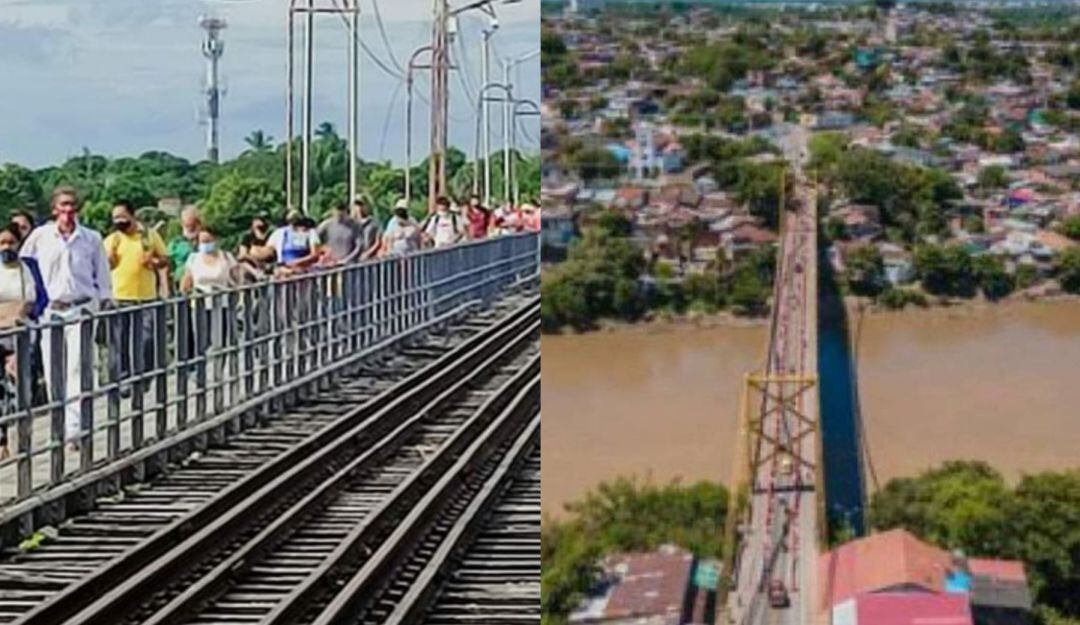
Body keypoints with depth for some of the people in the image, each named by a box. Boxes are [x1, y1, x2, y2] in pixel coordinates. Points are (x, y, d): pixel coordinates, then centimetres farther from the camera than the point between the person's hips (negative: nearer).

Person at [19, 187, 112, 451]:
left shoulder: (91, 239, 6)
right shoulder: (40, 237, 5)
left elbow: (103, 276, 13)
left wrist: (106, 304, 6)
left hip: (81, 310, -1)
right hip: (50, 312, 2)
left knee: (78, 368, -12)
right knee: (53, 373, 2)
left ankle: (75, 430, -16)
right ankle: (61, 425, 14)